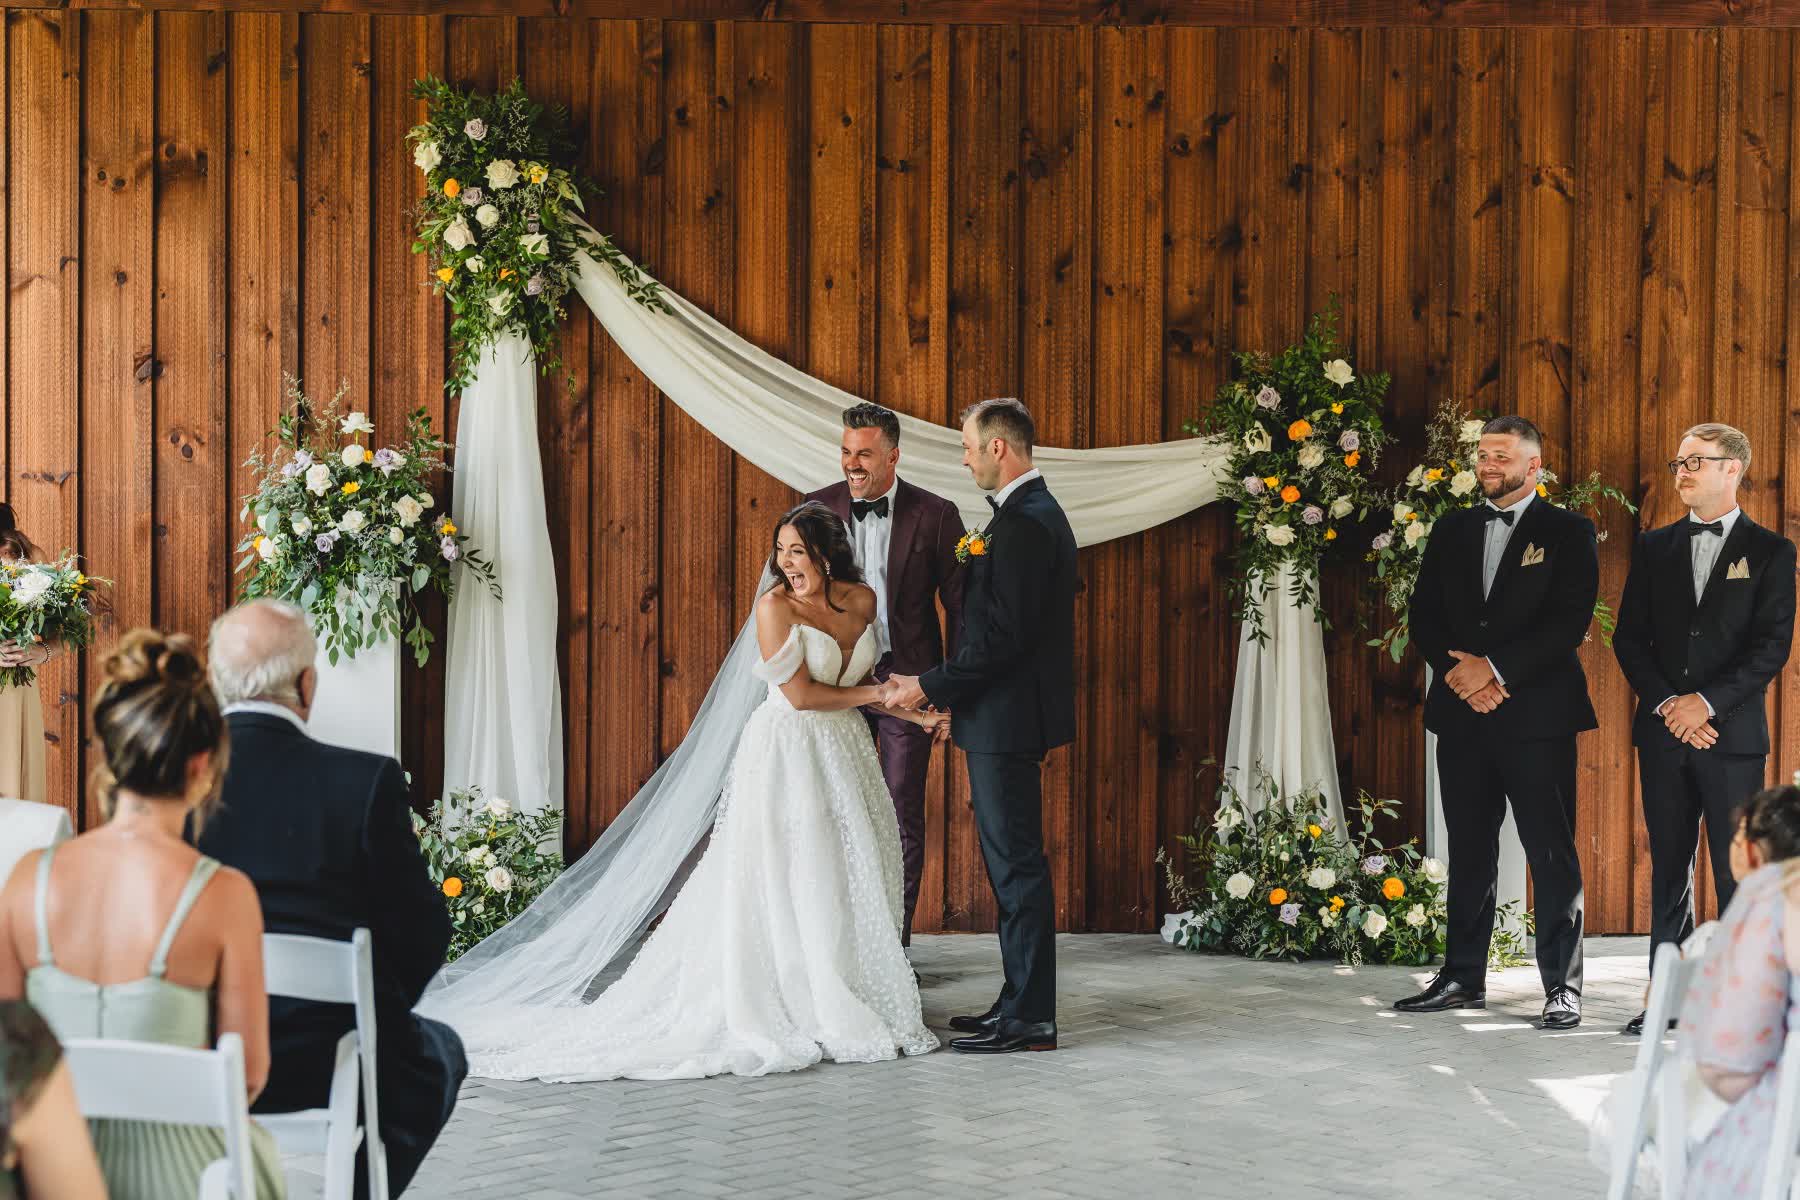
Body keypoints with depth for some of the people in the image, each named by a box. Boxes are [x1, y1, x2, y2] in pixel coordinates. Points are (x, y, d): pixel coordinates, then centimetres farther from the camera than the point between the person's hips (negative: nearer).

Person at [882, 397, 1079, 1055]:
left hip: (1007, 718, -11)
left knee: (1016, 863, -6)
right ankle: (1021, 1002, 20)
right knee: (1013, 862, 14)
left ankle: (1030, 1018, -1)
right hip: (1008, 714, 11)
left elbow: (1002, 636, -23)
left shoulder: (1022, 522, -18)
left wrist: (928, 687, -15)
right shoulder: (1038, 510, 15)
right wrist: (955, 698, 18)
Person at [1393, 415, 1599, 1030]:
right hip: (1463, 713, 5)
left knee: (1552, 855, -3)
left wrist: (1494, 668, -15)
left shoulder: (1568, 533, 0)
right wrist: (1460, 673, -6)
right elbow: (1424, 616, 10)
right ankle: (1463, 979, 17)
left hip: (1536, 716, -4)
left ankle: (1563, 987, 2)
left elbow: (1569, 623, -10)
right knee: (1469, 852, 10)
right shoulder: (1452, 530, 14)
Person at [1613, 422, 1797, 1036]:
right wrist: (1667, 704, -7)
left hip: (1732, 731, -3)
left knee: (1738, 870, -2)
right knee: (1669, 867, 7)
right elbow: (1629, 637, 7)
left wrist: (1707, 702, -14)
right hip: (1663, 732, 3)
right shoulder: (1655, 547, 11)